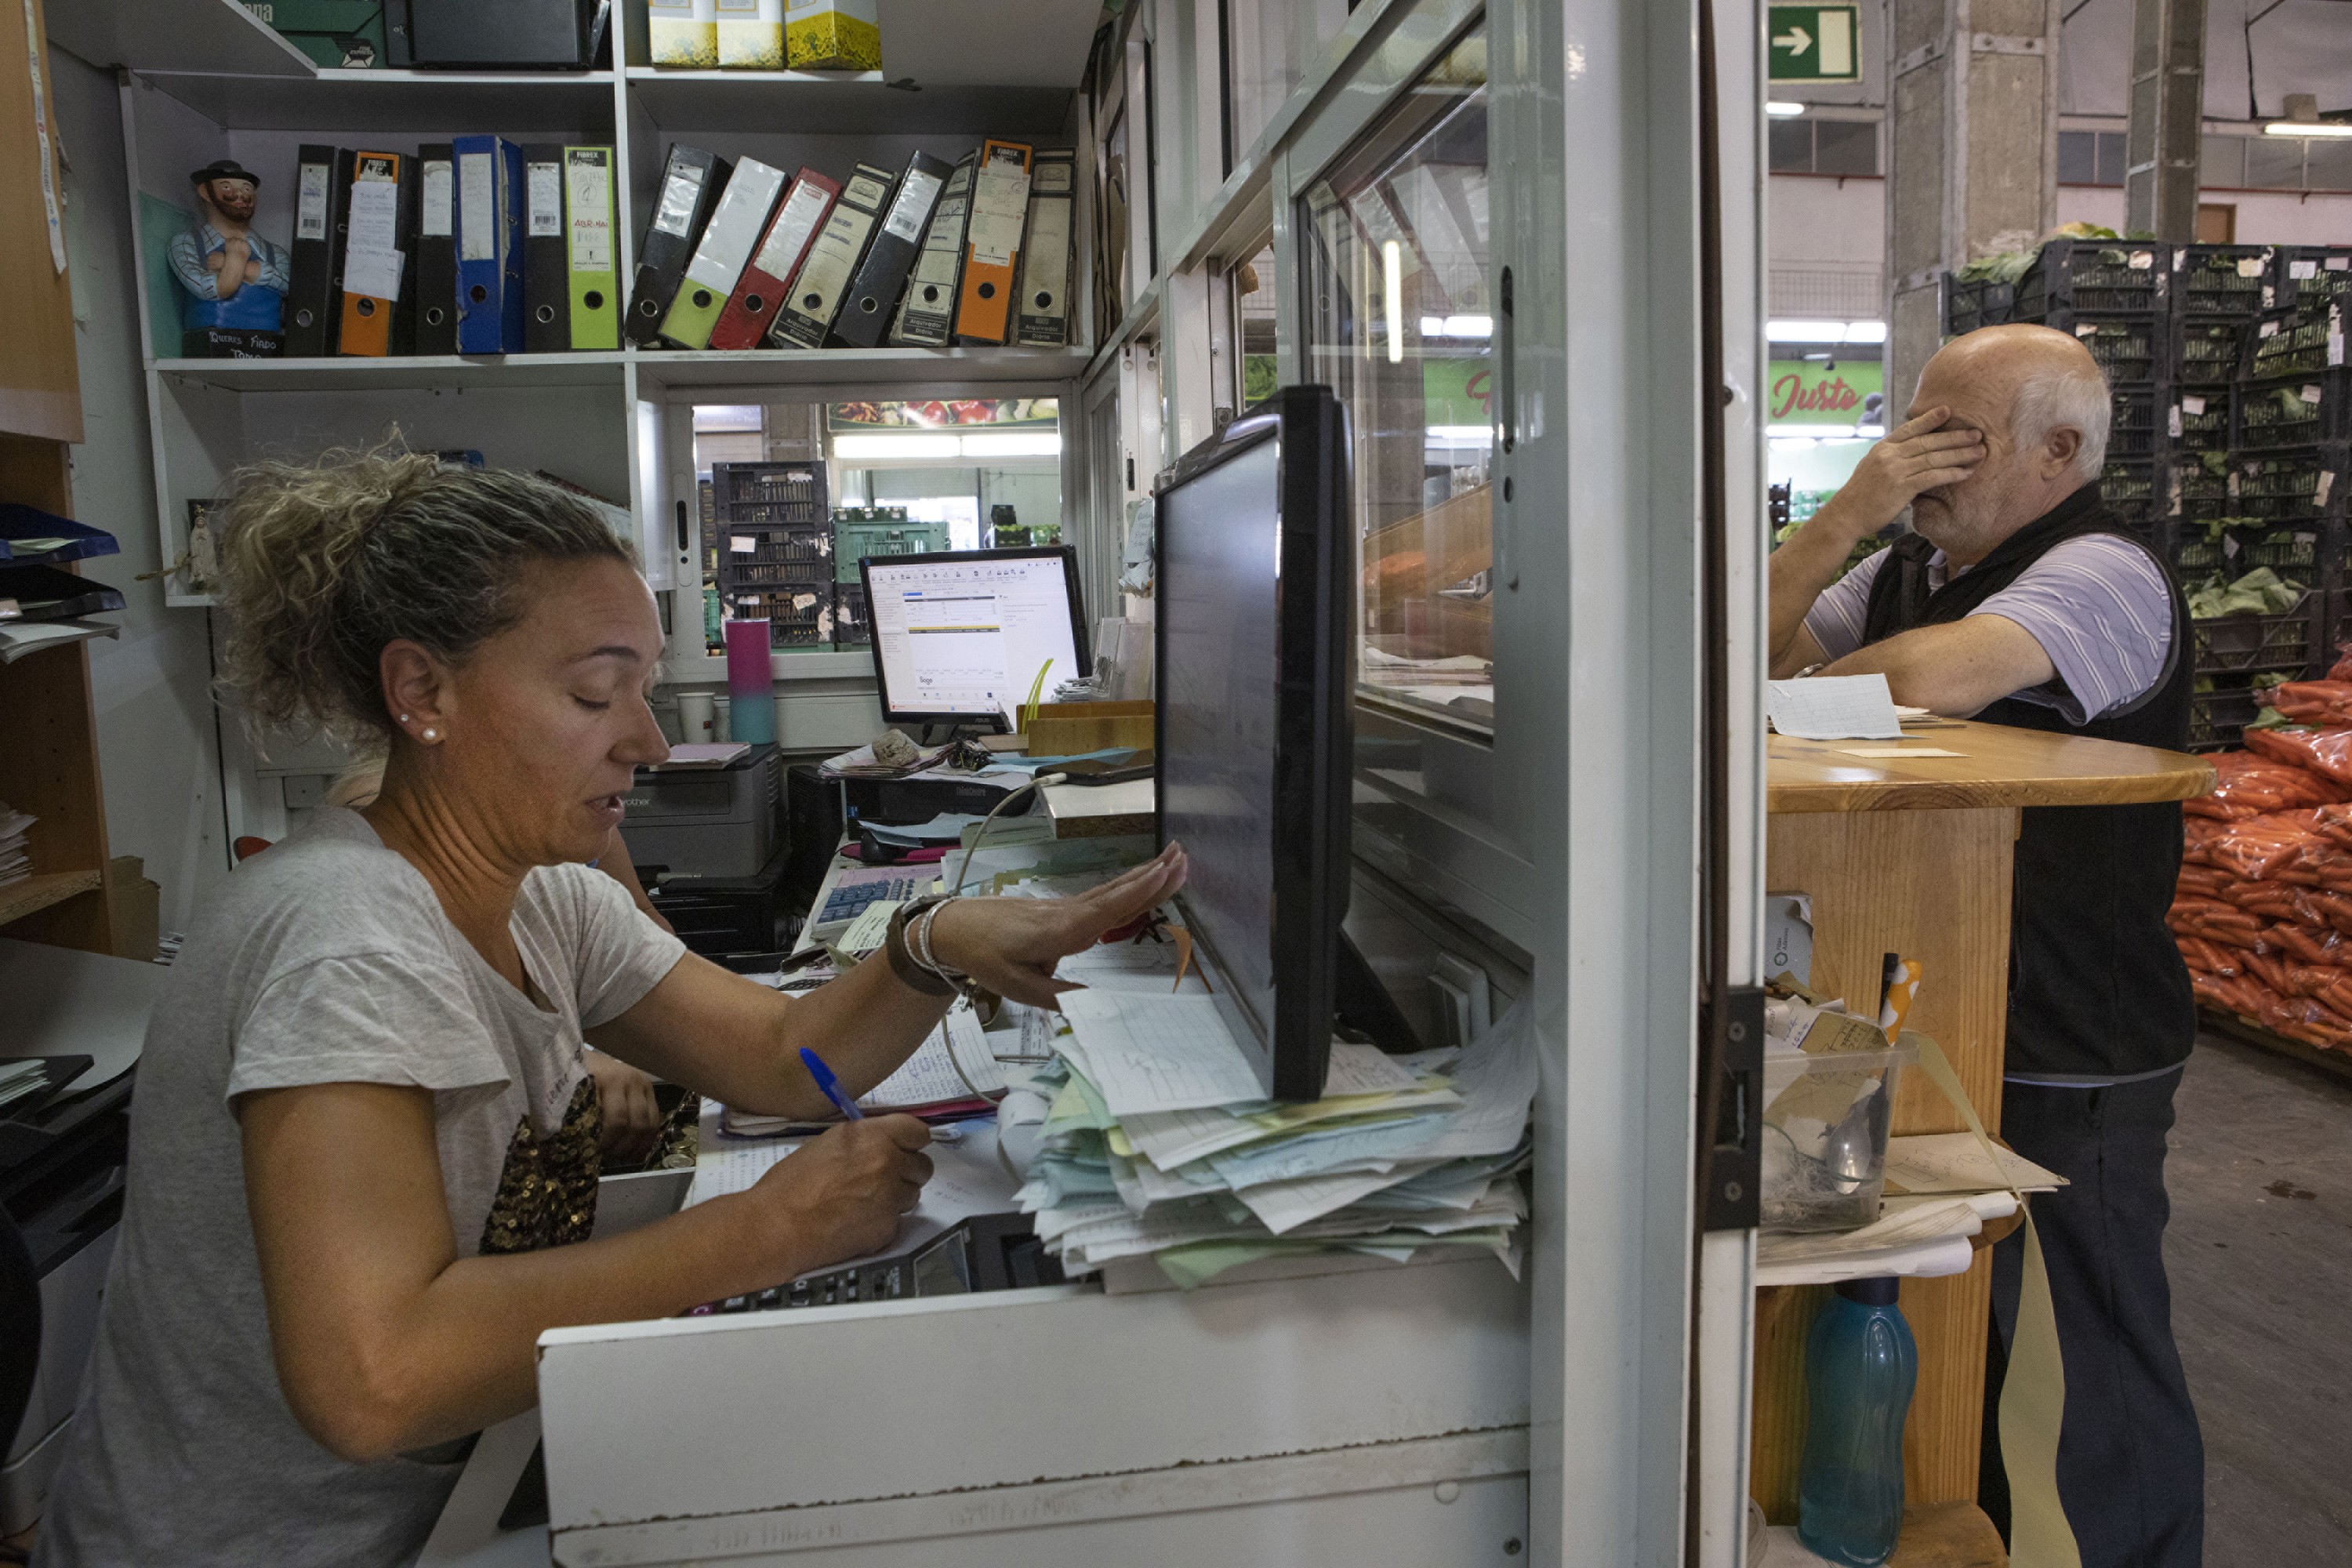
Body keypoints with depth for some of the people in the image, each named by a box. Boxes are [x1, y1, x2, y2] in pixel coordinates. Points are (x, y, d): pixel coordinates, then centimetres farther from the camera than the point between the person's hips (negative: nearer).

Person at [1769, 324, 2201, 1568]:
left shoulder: (2105, 576, -14)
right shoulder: (1911, 568, 11)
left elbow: (1929, 679, -32)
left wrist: (1794, 691, -14)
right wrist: (1848, 515, -10)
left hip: (2073, 1060, -8)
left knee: (2102, 1363, 6)